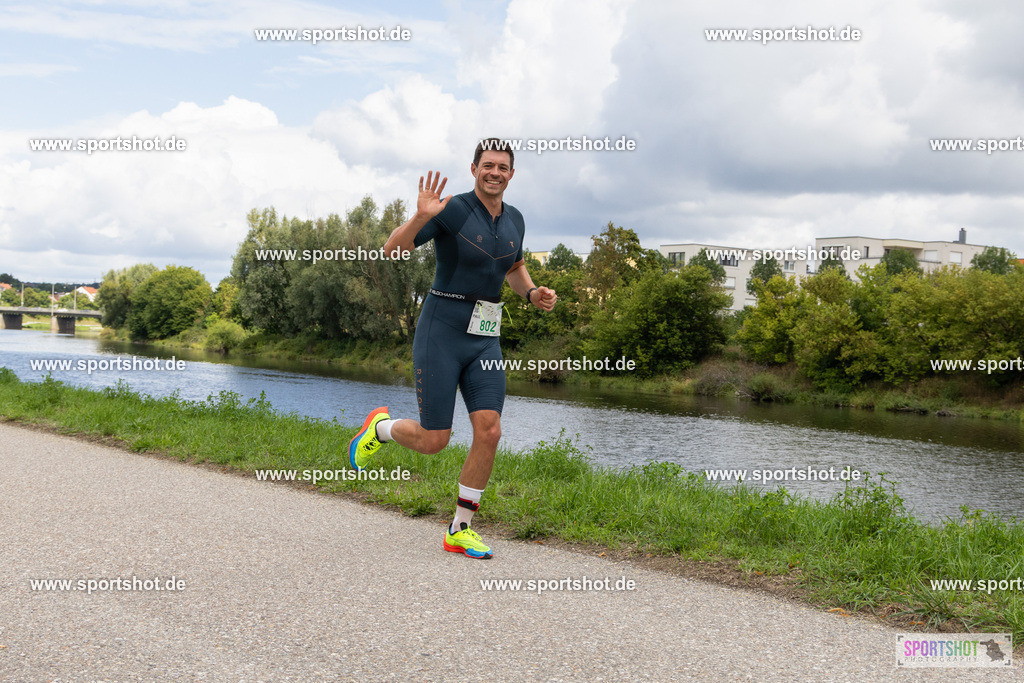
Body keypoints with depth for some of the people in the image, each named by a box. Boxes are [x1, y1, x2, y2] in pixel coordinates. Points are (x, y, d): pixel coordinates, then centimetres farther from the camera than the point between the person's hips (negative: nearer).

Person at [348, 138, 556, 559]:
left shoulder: (514, 220, 8)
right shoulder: (451, 209, -12)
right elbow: (392, 249, -17)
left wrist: (534, 295, 6)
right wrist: (420, 217, -35)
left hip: (484, 339, 5)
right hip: (440, 333, -5)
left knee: (489, 432, -8)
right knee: (434, 441, -4)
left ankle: (460, 531, 8)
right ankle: (380, 428, 31)